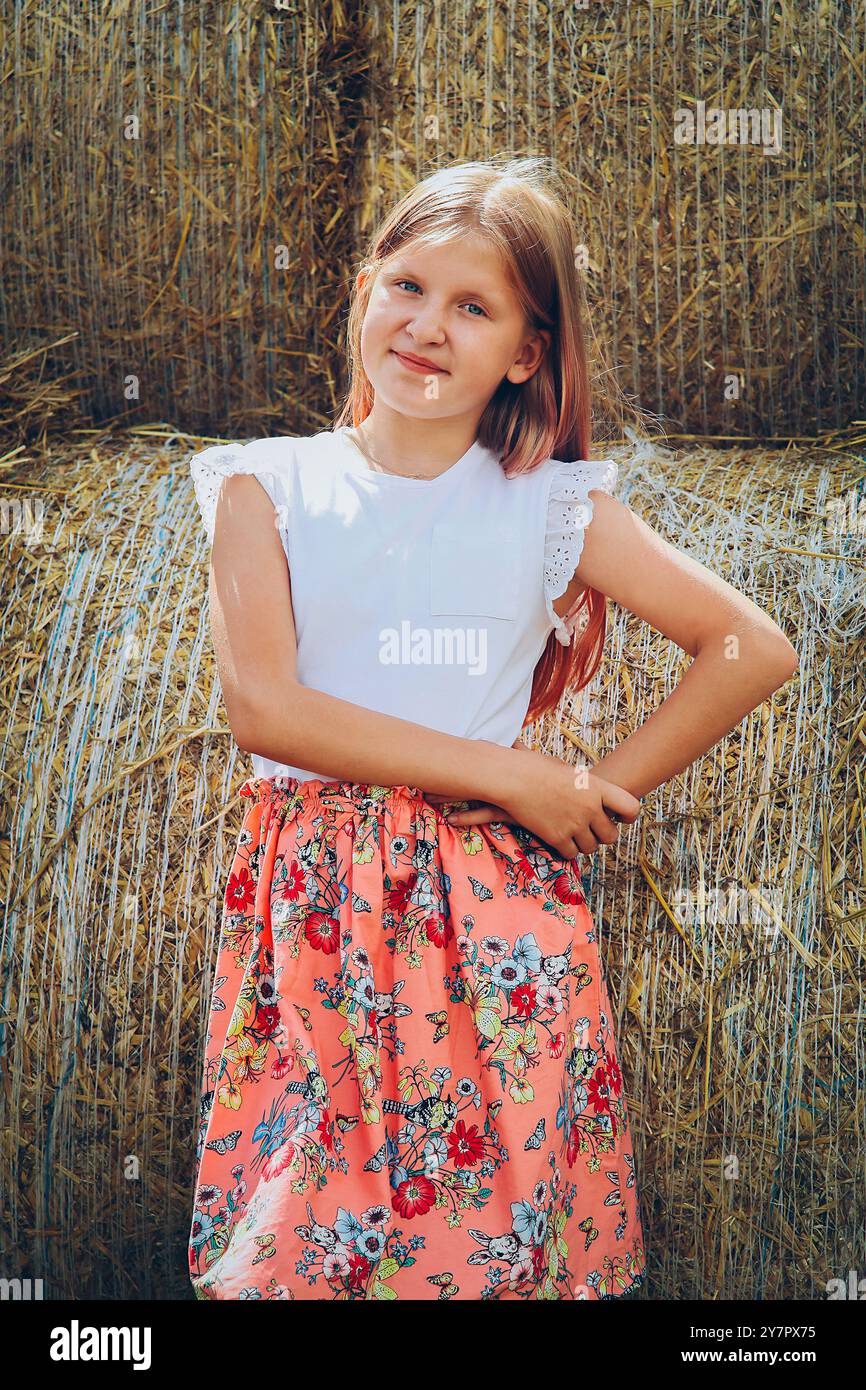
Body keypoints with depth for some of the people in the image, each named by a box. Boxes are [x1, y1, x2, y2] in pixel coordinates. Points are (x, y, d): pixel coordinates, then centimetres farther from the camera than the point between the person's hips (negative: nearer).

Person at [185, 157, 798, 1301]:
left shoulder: (557, 507, 5)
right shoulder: (268, 486, 4)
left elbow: (755, 649, 8)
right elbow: (263, 703, -9)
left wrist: (605, 789, 0)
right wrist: (510, 774, -11)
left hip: (495, 907, 0)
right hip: (315, 904, 0)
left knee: (498, 1236, 3)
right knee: (294, 1240, 3)